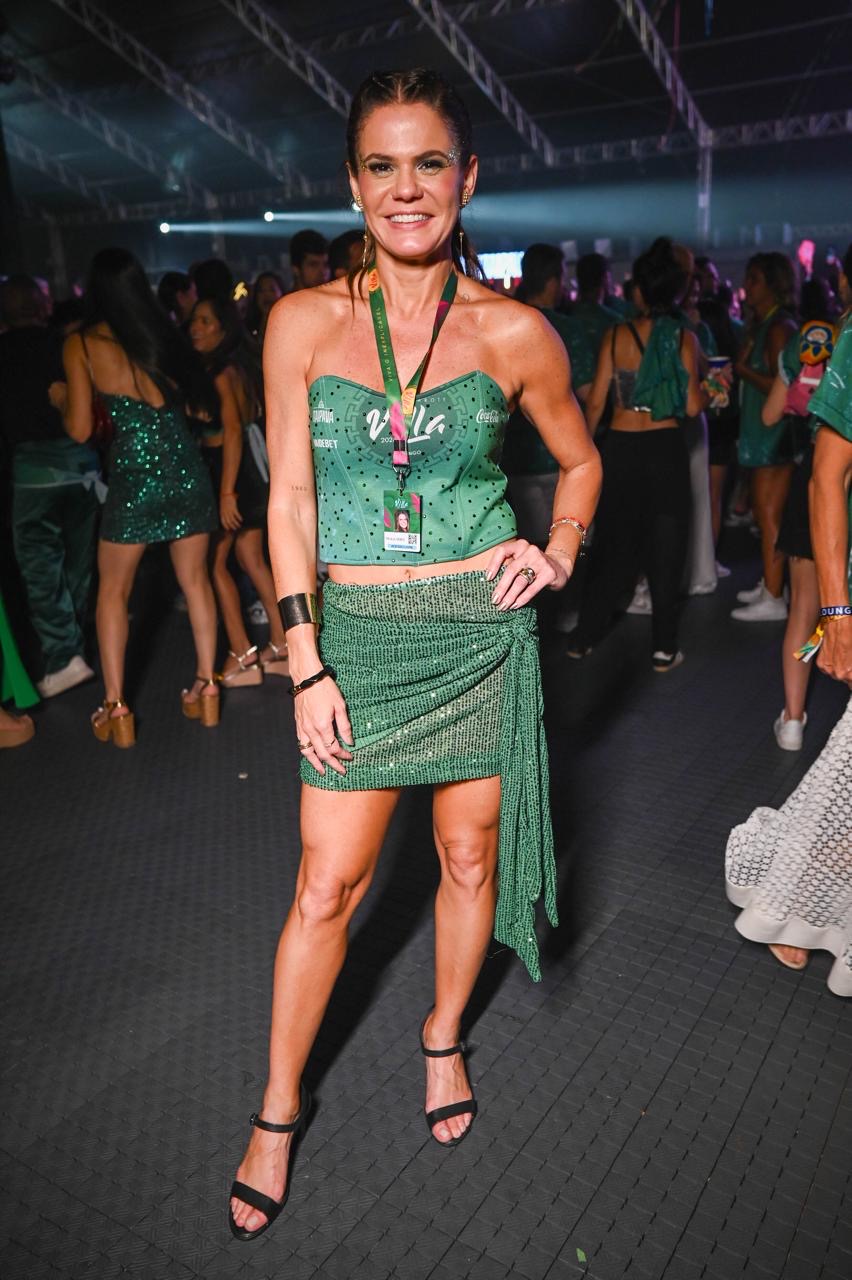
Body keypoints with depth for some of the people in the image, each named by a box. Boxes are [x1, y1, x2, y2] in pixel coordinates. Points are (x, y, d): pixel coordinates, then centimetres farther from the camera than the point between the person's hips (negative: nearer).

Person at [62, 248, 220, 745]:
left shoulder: (82, 345, -3)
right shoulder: (165, 334, 7)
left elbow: (80, 429, -2)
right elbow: (196, 400, 10)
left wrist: (62, 401, 18)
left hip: (136, 475, -3)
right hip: (188, 470, 3)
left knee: (113, 590, 10)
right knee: (196, 579, 14)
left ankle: (116, 707, 10)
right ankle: (206, 687, 18)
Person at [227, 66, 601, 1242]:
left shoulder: (514, 333, -2)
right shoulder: (304, 322, -2)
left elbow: (580, 460, 14)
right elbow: (290, 499, -3)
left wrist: (559, 552, -3)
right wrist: (306, 665, -6)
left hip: (483, 630, 1)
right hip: (357, 635, 0)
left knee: (470, 859, 15)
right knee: (328, 886, 6)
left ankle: (443, 1039, 43)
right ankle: (279, 1108, 31)